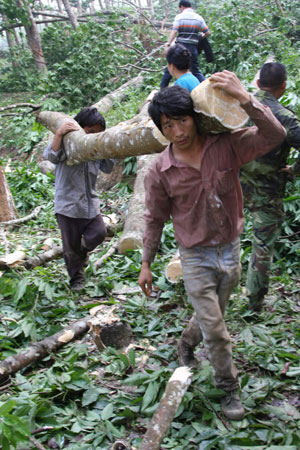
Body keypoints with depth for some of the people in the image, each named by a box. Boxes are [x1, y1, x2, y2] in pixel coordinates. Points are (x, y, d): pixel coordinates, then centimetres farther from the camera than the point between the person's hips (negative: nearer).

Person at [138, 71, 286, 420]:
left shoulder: (226, 146, -12)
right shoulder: (160, 172, -13)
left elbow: (274, 136, -23)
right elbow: (155, 220, -1)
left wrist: (244, 99, -36)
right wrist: (146, 265, 5)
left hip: (230, 251, 3)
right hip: (196, 259, -2)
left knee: (209, 316, 23)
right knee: (216, 331, 0)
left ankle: (186, 345, 54)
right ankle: (229, 389, 23)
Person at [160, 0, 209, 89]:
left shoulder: (179, 17, -3)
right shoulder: (199, 18, 7)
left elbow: (174, 31, -14)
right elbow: (207, 32, 8)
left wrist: (168, 45, -18)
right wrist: (202, 36, 30)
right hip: (193, 48, 3)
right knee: (196, 71, 11)